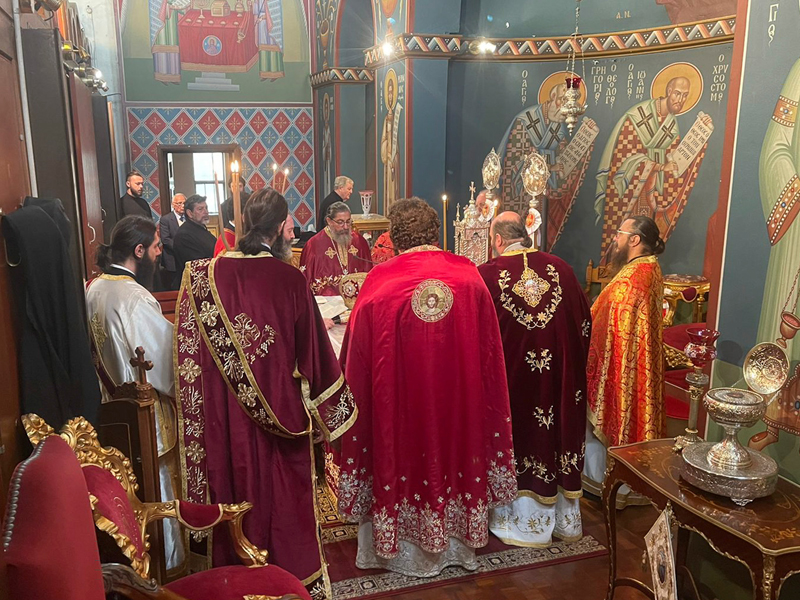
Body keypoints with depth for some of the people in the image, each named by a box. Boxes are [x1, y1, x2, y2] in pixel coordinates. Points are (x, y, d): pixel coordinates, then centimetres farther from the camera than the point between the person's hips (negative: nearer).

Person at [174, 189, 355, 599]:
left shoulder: (203, 276, -9)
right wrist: (324, 408, 7)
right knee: (283, 495, 14)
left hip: (226, 414, 2)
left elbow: (188, 352, -6)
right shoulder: (291, 280, -14)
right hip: (281, 409, -2)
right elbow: (312, 351, -7)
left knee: (237, 491, 18)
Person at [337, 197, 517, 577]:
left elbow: (357, 357, -8)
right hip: (459, 396, 2)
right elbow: (489, 348, -1)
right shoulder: (469, 275, -8)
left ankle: (405, 548, 32)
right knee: (453, 448, 19)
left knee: (406, 459, 15)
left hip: (399, 402, -2)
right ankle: (455, 542, 37)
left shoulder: (379, 281, -15)